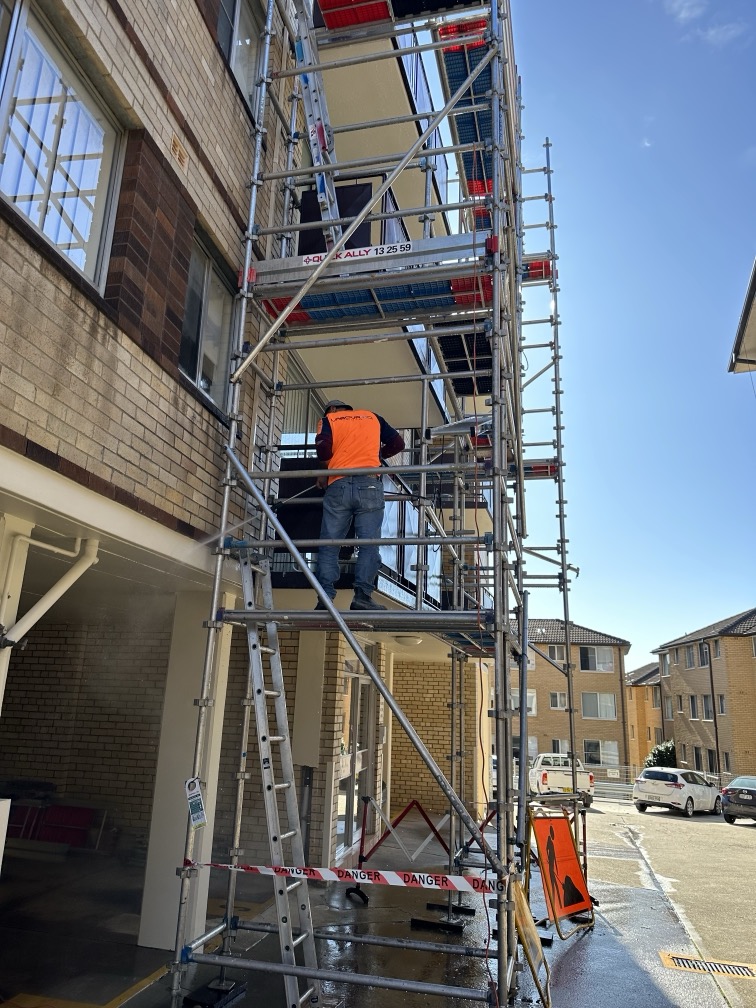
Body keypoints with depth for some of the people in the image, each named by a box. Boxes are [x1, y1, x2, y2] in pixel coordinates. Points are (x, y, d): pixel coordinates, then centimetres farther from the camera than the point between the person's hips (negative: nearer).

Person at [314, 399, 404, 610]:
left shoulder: (328, 419, 18)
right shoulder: (372, 417, 25)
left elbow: (323, 449, -1)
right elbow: (398, 443, 22)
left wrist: (323, 474, 15)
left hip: (338, 486, 0)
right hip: (370, 484, 1)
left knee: (329, 545, 3)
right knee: (369, 544, -3)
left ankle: (325, 597, -4)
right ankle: (362, 596, -12)